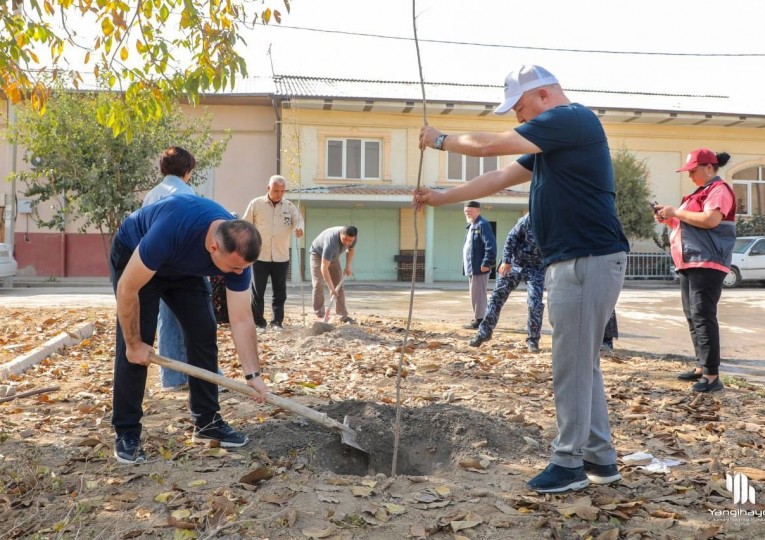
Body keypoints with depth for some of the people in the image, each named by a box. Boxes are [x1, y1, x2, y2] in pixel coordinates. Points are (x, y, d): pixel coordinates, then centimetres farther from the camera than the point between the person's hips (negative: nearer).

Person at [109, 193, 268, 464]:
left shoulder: (238, 252, -27)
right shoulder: (171, 231, -44)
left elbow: (242, 320, -20)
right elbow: (127, 289, -32)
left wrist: (252, 374, -25)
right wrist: (134, 344, -23)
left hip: (183, 268, 5)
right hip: (132, 255, -5)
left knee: (204, 334, -2)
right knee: (135, 348, -14)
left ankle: (207, 421, 11)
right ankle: (126, 433, -1)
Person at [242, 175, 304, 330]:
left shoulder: (289, 206, 5)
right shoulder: (256, 204, 0)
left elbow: (298, 220, -8)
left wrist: (299, 228, -33)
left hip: (281, 257, 2)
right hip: (260, 256, -2)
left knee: (280, 293, 8)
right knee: (258, 292, 3)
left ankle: (277, 322, 18)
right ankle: (258, 323, 11)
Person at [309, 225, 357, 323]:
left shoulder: (353, 237, -24)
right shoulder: (331, 241, -44)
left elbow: (351, 249, 3)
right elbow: (324, 267, -43)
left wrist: (348, 266, -11)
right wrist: (331, 288, -44)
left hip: (333, 256, 6)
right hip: (318, 254, -6)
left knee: (339, 285, 1)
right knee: (318, 285, -14)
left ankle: (343, 315, 5)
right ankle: (319, 315, -9)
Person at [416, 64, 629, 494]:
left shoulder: (571, 118, -10)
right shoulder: (552, 138, 21)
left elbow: (489, 145, -11)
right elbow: (499, 178, 22)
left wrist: (441, 140, 5)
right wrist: (442, 198, 21)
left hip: (589, 261, -10)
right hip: (575, 262, 10)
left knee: (573, 367, -2)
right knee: (583, 364, 15)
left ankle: (569, 463, 10)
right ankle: (601, 459, 25)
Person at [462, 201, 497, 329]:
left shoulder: (482, 225, -14)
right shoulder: (470, 226, 17)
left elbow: (491, 245, -22)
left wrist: (486, 263, -24)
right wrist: (466, 263, 19)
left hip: (479, 267, -10)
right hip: (471, 266, 10)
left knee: (477, 294, -5)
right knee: (475, 294, 16)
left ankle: (479, 320, 0)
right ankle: (478, 318, 24)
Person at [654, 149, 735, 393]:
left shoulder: (719, 190, -7)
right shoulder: (701, 192, 23)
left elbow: (710, 220, -23)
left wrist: (676, 212, -15)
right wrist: (669, 220, 11)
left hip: (706, 263, -10)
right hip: (689, 263, 10)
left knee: (703, 316, -14)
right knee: (693, 316, 10)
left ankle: (712, 375, -13)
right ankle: (701, 367, 17)